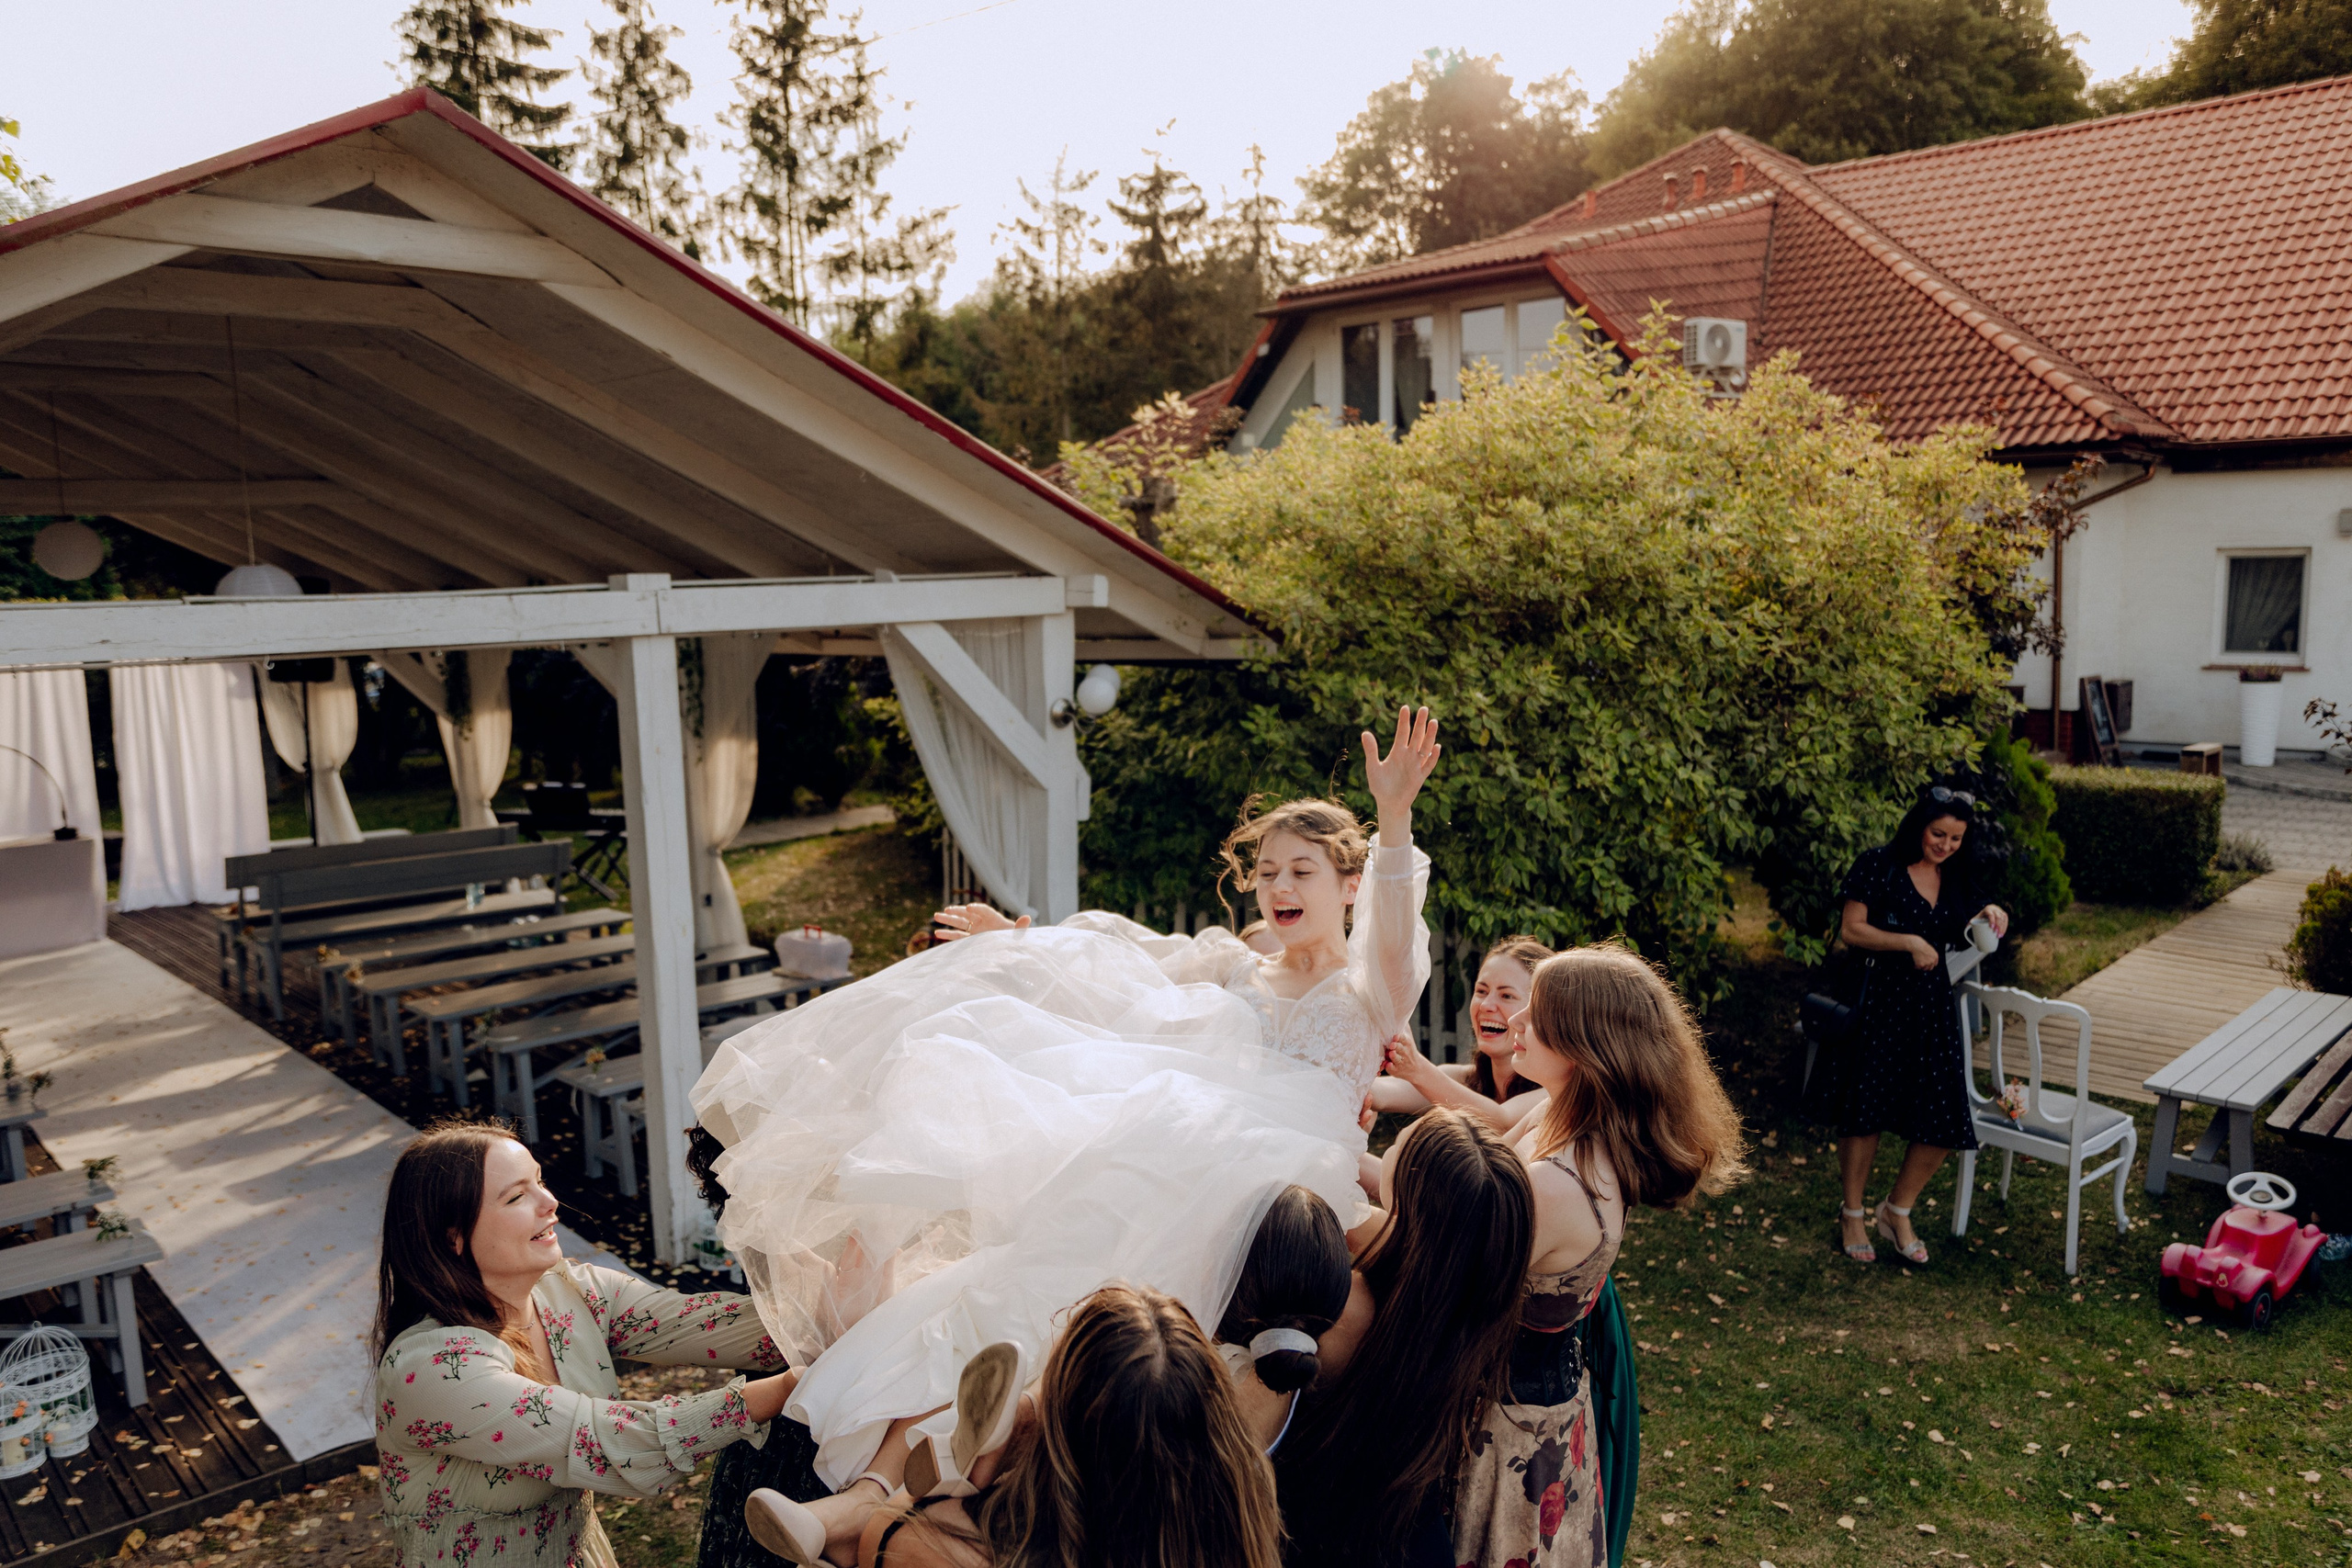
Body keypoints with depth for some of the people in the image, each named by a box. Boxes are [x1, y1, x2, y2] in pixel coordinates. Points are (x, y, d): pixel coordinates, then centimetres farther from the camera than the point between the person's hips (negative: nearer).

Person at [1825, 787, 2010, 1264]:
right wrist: (1909, 943, -21)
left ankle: (1897, 1211, 24)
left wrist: (1987, 916, -1)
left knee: (1943, 1122, 2)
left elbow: (1959, 935, 18)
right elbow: (1852, 929, -12)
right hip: (1878, 1001, -5)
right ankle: (1853, 1215, 23)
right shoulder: (1878, 866, -8)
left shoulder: (1957, 877, 8)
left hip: (1932, 1005, 5)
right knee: (1865, 1112, 4)